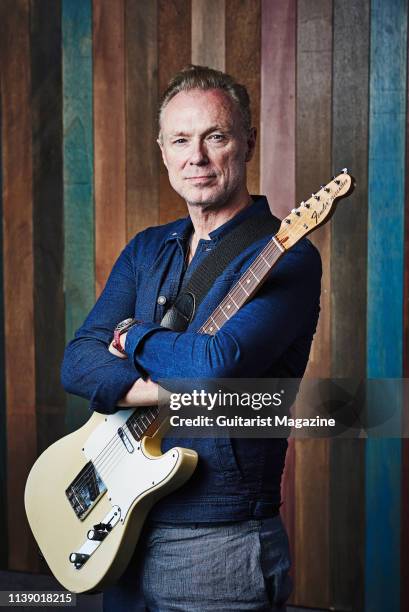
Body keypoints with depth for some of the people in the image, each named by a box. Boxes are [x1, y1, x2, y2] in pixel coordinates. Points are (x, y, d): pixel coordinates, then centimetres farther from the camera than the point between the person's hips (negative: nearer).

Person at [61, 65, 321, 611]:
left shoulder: (285, 258, -13)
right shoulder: (147, 250, 9)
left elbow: (216, 367, -27)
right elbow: (77, 361, 0)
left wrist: (137, 338, -8)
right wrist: (161, 390, -18)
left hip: (221, 548, -6)